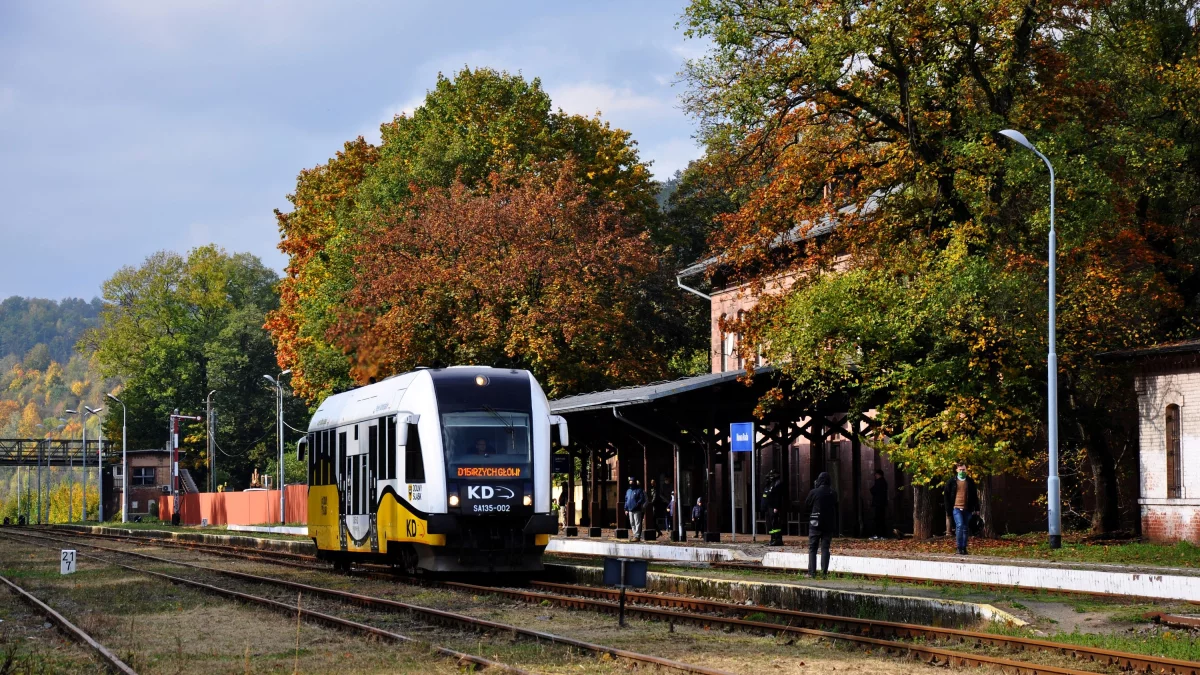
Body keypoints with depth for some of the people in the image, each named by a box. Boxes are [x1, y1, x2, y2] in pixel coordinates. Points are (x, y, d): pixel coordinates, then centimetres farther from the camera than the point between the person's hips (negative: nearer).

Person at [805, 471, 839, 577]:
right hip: (829, 525, 3)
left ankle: (812, 572, -4)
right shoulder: (833, 494, 1)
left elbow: (806, 506, 2)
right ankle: (824, 572, -1)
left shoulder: (814, 492, -9)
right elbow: (836, 510, 8)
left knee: (812, 548, 3)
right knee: (825, 548, 6)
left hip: (815, 524, -3)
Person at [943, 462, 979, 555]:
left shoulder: (970, 481, 8)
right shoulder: (952, 481, 3)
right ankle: (959, 548, -12)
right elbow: (947, 495, 5)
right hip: (956, 508, -2)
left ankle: (964, 548, 11)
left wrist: (976, 508, 5)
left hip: (967, 509, 3)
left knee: (965, 529, 6)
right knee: (959, 526, -16)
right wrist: (948, 508, 0)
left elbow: (974, 496, 12)